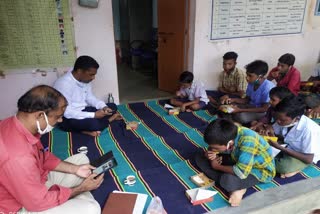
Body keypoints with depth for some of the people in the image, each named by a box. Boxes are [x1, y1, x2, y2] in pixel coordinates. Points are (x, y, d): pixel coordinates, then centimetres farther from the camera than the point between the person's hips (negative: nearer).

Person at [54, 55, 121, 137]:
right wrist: (94, 115, -29)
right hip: (67, 118, -9)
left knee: (112, 106, 1)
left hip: (83, 111, 9)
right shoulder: (64, 84, -25)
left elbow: (90, 97, 11)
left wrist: (104, 107, -8)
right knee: (93, 124, -36)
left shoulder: (85, 80, -1)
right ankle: (107, 120, -7)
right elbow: (67, 112, -28)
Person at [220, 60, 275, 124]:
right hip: (252, 106, 7)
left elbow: (264, 109, -24)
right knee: (228, 105, -8)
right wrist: (233, 100, -13)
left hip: (264, 112, -7)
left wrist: (241, 110, -29)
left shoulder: (268, 87, -27)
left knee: (241, 116, -32)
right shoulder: (251, 83, -4)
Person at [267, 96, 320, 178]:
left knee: (282, 167, -27)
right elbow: (274, 133, 2)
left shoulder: (309, 129, -34)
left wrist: (280, 148, -31)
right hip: (291, 147, 5)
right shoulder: (285, 119, -18)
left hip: (306, 155, -5)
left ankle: (298, 167, -1)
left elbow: (308, 159, -26)